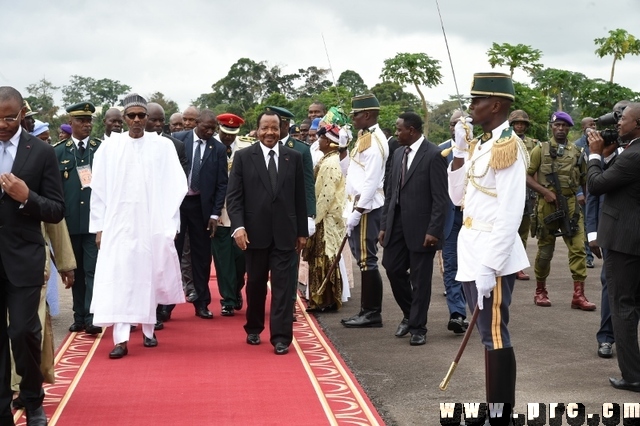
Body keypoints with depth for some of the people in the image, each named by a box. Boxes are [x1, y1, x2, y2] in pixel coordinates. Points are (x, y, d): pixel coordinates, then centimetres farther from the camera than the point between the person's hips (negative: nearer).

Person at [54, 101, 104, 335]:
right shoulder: (58, 151, 6)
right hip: (70, 220, 2)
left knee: (93, 269, -5)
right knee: (75, 270, 10)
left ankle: (92, 318, -6)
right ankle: (79, 316, 18)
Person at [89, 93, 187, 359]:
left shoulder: (163, 146, 1)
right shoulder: (110, 147, 3)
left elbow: (175, 187, -1)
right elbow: (99, 189, 4)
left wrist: (170, 224, -7)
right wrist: (99, 226, 1)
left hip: (152, 224, 0)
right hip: (118, 224, 0)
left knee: (148, 277, 8)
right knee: (118, 278, -6)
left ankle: (147, 329, 23)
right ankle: (121, 339, -7)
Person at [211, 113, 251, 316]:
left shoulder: (246, 150, 1)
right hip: (219, 212, -1)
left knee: (241, 254, 5)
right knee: (223, 257, 3)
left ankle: (236, 290, 32)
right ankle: (228, 300, 12)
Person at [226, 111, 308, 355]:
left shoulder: (294, 157, 5)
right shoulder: (243, 157, 1)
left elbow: (300, 197, 7)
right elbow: (234, 196, -3)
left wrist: (302, 231, 7)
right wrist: (238, 226, -15)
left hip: (284, 232, 0)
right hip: (255, 232, 0)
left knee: (282, 284, -2)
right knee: (255, 283, 13)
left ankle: (281, 337, 1)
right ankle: (254, 328, 30)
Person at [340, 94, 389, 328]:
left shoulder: (374, 141, -15)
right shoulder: (363, 138, 16)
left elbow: (372, 182, -19)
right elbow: (352, 171, 20)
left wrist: (357, 212, -19)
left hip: (367, 208, -10)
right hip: (359, 206, 10)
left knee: (367, 260, -4)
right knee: (363, 260, 12)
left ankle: (372, 313, 2)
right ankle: (367, 310, 19)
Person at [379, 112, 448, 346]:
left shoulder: (433, 155, -11)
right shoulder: (399, 155, 11)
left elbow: (440, 197, -14)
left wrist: (434, 230, -18)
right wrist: (384, 225, 10)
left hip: (420, 227, -7)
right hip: (397, 224, 7)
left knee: (420, 278, 3)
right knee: (393, 269, 10)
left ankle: (418, 327, 14)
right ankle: (409, 314, 30)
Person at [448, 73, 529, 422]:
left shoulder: (508, 146, -15)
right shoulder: (480, 145, 13)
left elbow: (510, 215, -20)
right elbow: (458, 197, 16)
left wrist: (489, 267, -21)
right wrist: (459, 149, 7)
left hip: (491, 256, -9)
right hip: (472, 252, 9)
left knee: (495, 336, -3)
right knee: (489, 334, 15)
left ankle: (502, 417, 6)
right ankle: (496, 409, 25)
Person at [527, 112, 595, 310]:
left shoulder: (577, 152, 10)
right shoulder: (541, 150, 2)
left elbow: (584, 178, 22)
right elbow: (527, 176, -2)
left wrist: (582, 194, 7)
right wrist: (545, 191, -14)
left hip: (571, 205, 2)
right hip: (547, 205, -2)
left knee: (578, 248, -6)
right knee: (545, 250, 7)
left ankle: (578, 295, -4)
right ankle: (540, 291, 22)